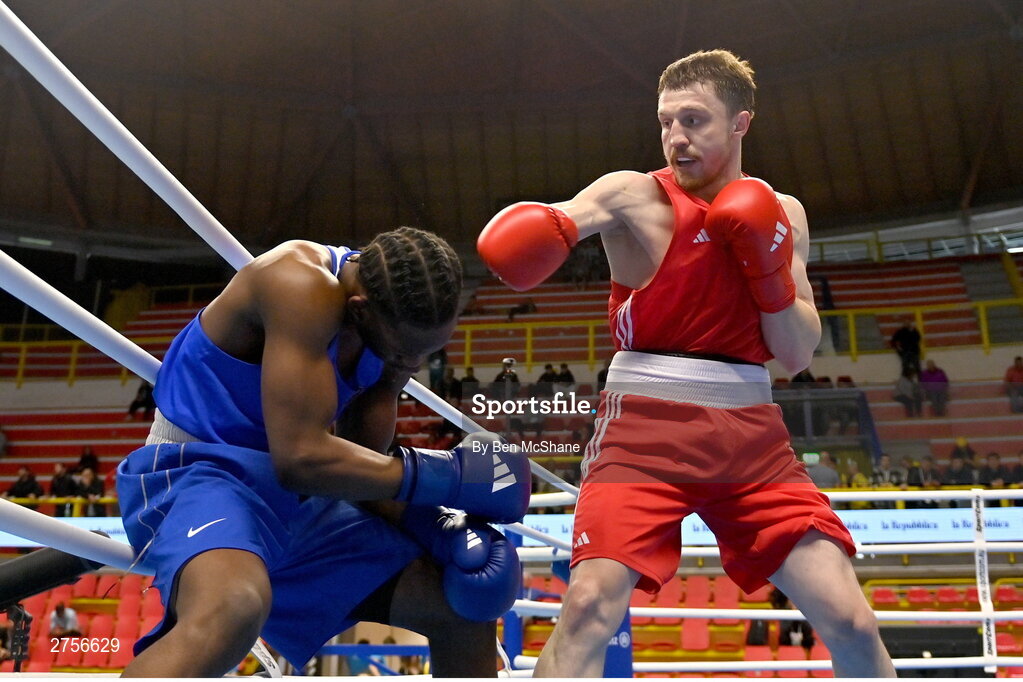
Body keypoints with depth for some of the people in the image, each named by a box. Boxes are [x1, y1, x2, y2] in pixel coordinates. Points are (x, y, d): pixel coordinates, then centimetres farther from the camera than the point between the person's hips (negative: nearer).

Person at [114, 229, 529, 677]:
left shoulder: (397, 326, 0)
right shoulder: (303, 286, -25)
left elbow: (362, 465, 5)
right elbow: (301, 457, -31)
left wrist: (437, 527, -11)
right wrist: (446, 476, -25)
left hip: (297, 501, 8)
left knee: (467, 608, 7)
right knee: (234, 608, -42)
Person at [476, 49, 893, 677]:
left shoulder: (781, 214, 10)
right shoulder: (636, 195, -2)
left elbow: (798, 356, 7)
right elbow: (544, 226, -21)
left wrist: (770, 267, -8)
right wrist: (525, 231, -44)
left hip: (752, 433, 4)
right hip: (646, 425, -3)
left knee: (852, 623, 0)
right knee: (589, 606, -20)